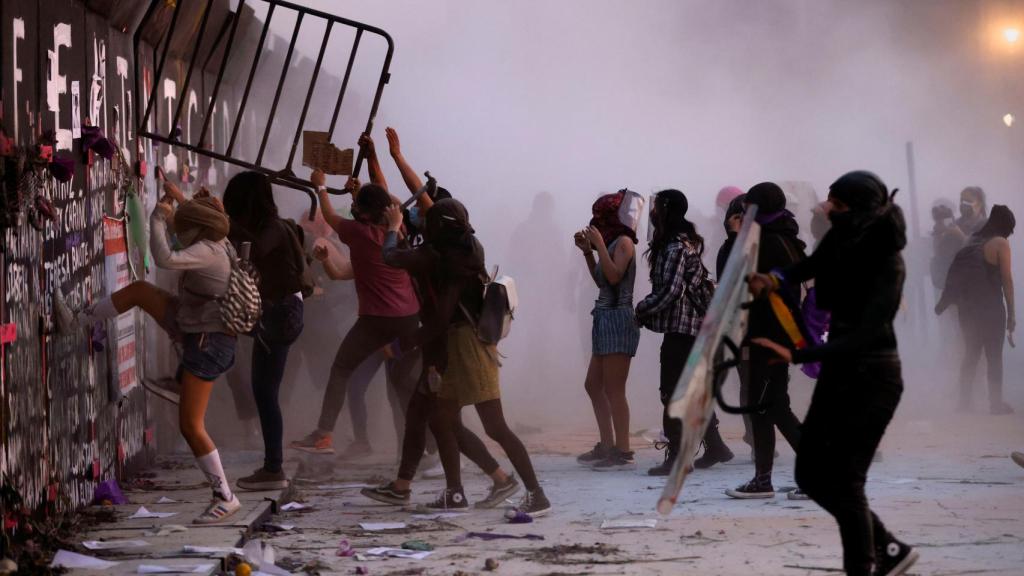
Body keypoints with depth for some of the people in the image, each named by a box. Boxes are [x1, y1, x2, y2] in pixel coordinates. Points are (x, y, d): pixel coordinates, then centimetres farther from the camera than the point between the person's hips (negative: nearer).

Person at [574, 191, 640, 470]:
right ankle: (606, 446, 18)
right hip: (605, 320, 10)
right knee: (593, 385, 14)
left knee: (613, 389, -9)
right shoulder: (611, 243, 16)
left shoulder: (624, 242, -9)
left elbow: (614, 276, -22)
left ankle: (623, 452, -7)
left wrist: (599, 244, -17)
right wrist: (587, 251, 16)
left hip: (618, 319, -10)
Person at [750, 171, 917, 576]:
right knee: (811, 474, 12)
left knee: (844, 480, -6)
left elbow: (865, 335, -29)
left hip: (872, 378, -8)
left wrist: (796, 356, -35)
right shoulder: (840, 240, -3)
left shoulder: (888, 266, -22)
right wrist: (777, 279, -9)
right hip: (838, 370, 8)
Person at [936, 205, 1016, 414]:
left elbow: (960, 275, 12)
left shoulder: (973, 241, 11)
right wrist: (1012, 312, -6)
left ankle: (964, 401, 17)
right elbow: (1007, 280, -11)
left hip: (968, 307, 6)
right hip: (991, 308, -6)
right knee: (994, 357, 1)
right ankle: (996, 403, 4)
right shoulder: (1000, 243, -9)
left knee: (971, 354, 15)